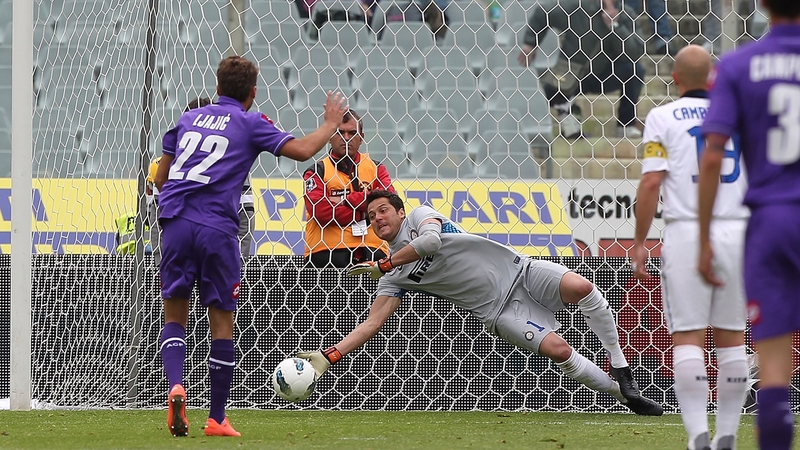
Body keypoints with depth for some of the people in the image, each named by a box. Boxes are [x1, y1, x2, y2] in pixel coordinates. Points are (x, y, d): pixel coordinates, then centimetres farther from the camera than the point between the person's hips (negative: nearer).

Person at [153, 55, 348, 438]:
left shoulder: (189, 119, 19)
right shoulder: (249, 124, 6)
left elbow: (160, 178, 23)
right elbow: (302, 150, -2)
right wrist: (330, 124, 15)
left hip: (175, 222, 3)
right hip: (217, 229, -3)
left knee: (174, 315, 11)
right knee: (222, 323, 6)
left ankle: (176, 385, -16)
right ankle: (217, 419, 9)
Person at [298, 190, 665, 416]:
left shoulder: (419, 216, 3)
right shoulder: (394, 278, 8)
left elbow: (431, 239, -19)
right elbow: (372, 323, 4)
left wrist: (382, 264, -11)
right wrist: (329, 356, -8)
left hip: (518, 272, -1)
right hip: (498, 311, 1)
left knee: (581, 288, -27)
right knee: (558, 350, -21)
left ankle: (621, 370, -11)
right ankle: (622, 394, -6)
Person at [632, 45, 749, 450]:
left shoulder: (663, 117, 1)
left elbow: (651, 182, -7)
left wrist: (639, 242, -1)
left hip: (687, 232, -3)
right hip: (737, 231, 3)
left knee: (687, 337, -4)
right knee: (731, 337, 9)